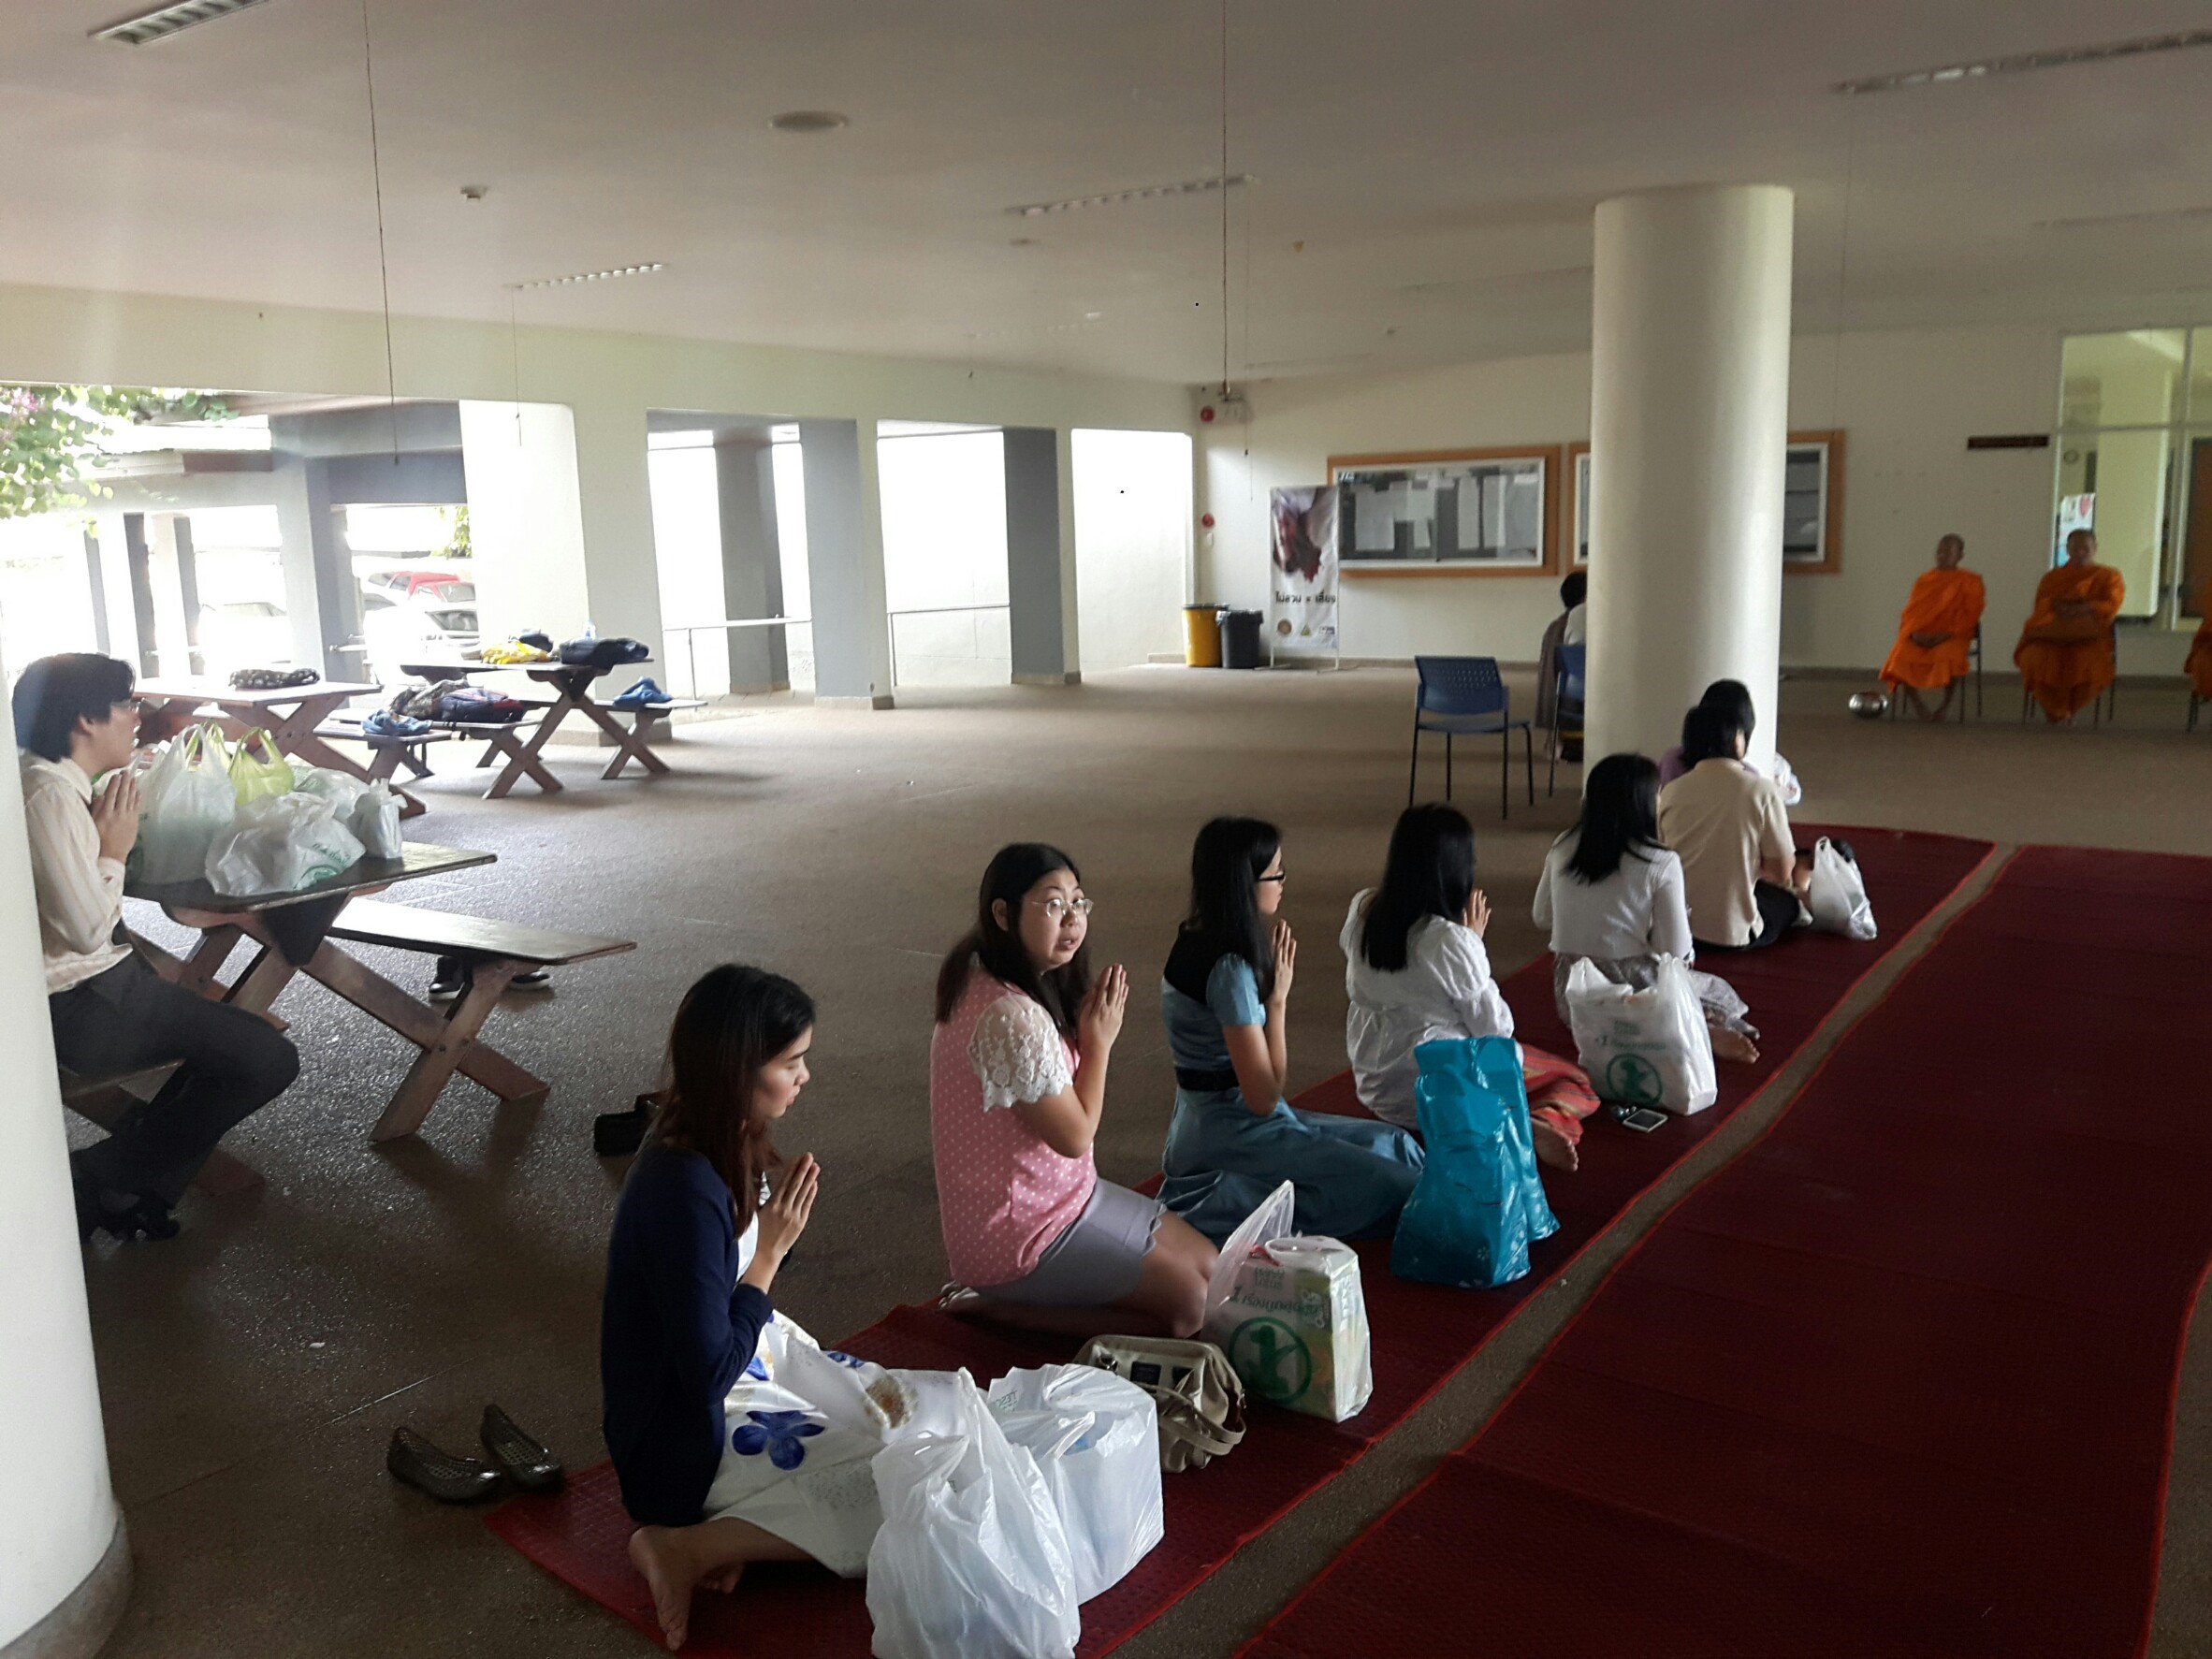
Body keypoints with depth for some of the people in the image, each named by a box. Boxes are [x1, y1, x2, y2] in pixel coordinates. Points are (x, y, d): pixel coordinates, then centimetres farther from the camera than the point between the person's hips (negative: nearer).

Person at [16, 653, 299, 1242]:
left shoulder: (46, 778, 9)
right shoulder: (51, 795, -22)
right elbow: (87, 928, -26)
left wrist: (109, 838, 0)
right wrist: (114, 850, -12)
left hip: (95, 983, 11)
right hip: (85, 1004, -11)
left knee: (237, 1036, 19)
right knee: (269, 1060, -11)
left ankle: (137, 1188, 17)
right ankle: (97, 1182, 2)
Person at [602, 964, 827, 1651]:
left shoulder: (718, 1151, -3)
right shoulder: (687, 1191, -31)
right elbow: (710, 1376, -26)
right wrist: (769, 1253, -20)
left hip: (720, 1411, 9)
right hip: (684, 1448, -9)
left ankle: (739, 1522, 8)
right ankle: (686, 1546, -7)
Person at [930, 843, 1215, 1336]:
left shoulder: (983, 982, 4)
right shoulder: (1011, 1018, -29)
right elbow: (1075, 1136, -17)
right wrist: (1099, 1041, -9)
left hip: (1059, 1196, 10)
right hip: (1020, 1235, -10)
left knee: (1208, 1264, 11)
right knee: (1190, 1305, -8)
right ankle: (996, 1305, -2)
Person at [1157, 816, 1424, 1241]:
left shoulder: (1197, 943, 7)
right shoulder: (1230, 969, -22)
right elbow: (1263, 1096, -20)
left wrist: (1271, 980, 2)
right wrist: (1278, 998, -12)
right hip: (1228, 1138, -10)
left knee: (1395, 1145, 10)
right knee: (1390, 1186, -16)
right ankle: (1221, 1210, -13)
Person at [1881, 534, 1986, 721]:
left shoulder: (1970, 581, 5)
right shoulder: (1924, 579, 15)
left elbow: (1970, 616, -3)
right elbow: (1910, 611, 12)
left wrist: (1944, 635, -17)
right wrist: (1914, 633, -10)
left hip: (1951, 637, -3)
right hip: (1920, 636, 3)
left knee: (1949, 658, -38)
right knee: (1900, 655, -29)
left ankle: (1947, 704, -16)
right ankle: (1916, 703, -12)